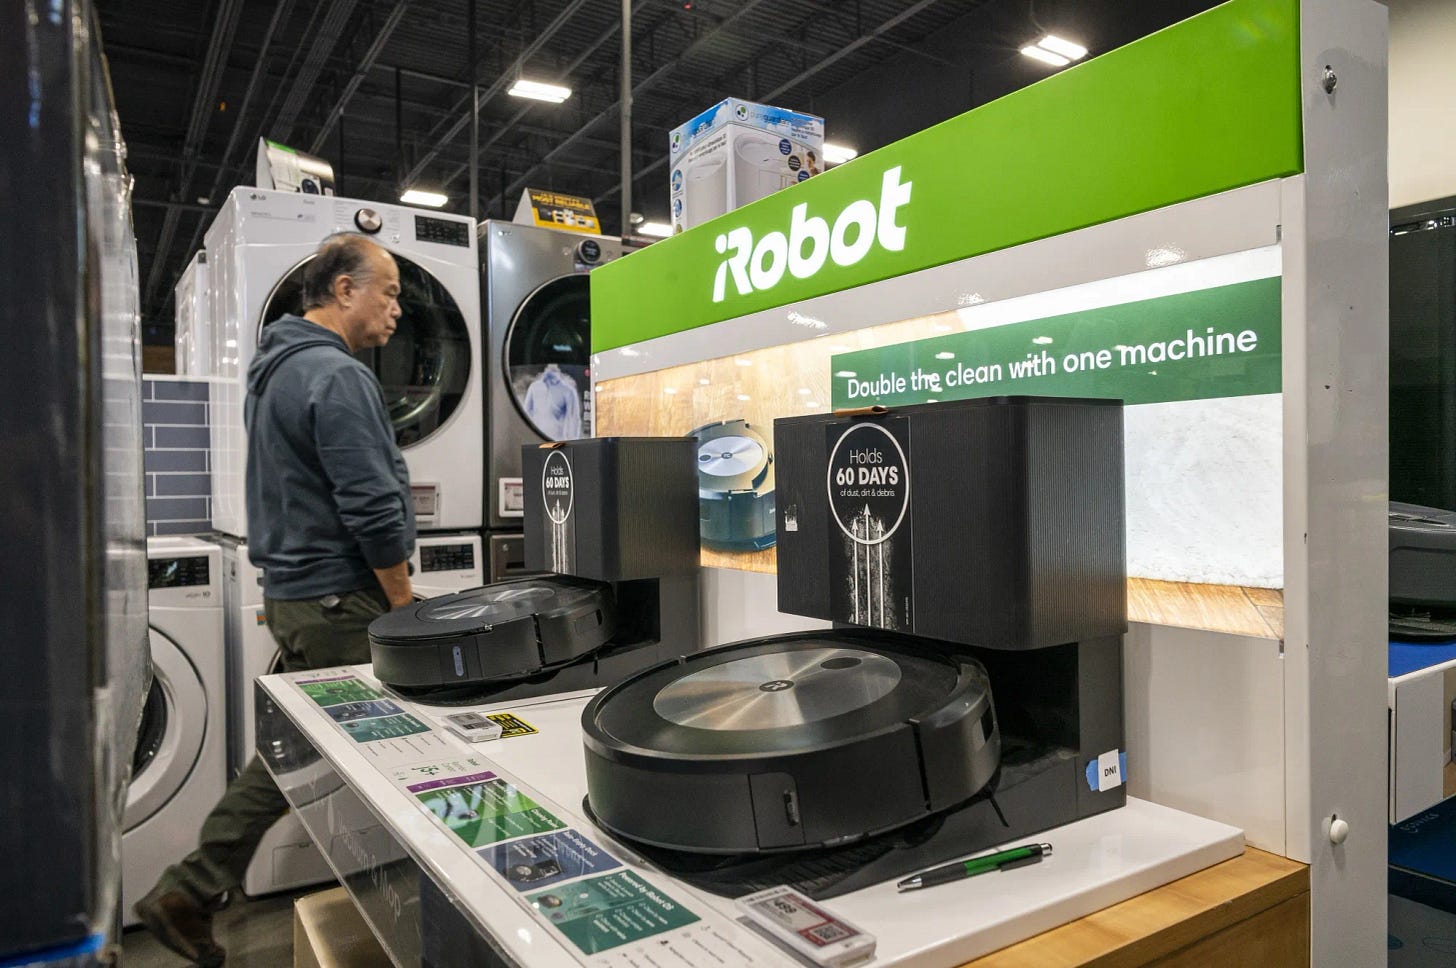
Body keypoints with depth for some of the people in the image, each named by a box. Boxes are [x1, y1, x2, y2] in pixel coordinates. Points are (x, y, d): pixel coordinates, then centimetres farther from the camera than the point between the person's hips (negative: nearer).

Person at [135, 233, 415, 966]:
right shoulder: (338, 377, -18)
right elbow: (373, 509, -23)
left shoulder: (275, 370, 15)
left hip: (291, 591, 10)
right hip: (338, 601, -10)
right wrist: (403, 604, -12)